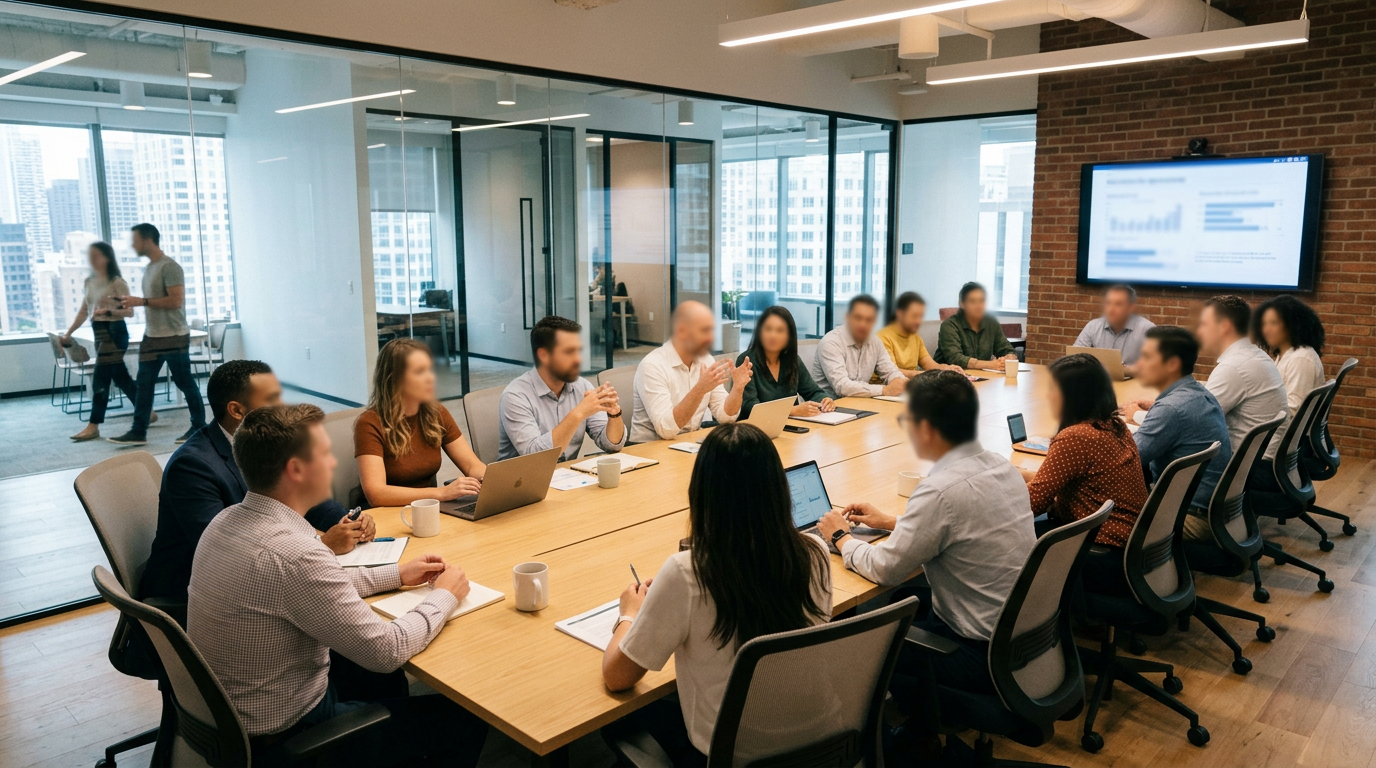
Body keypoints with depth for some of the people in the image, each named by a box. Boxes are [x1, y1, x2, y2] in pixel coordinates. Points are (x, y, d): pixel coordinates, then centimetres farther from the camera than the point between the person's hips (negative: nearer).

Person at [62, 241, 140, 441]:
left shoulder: (117, 283, -10)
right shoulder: (89, 282, 12)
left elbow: (129, 312, -12)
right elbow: (83, 311, 16)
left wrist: (109, 311, -28)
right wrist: (68, 333, 14)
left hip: (115, 331, -8)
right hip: (98, 332, 8)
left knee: (100, 377, -7)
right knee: (119, 376, 11)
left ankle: (93, 426, -2)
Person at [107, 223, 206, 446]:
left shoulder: (169, 267, -14)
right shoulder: (148, 268, 14)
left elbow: (176, 301, -22)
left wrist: (142, 301, -21)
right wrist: (132, 303, 10)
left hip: (174, 337, -9)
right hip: (151, 337, 9)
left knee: (185, 383, 1)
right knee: (143, 384, 6)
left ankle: (199, 426, 12)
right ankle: (138, 432, 9)